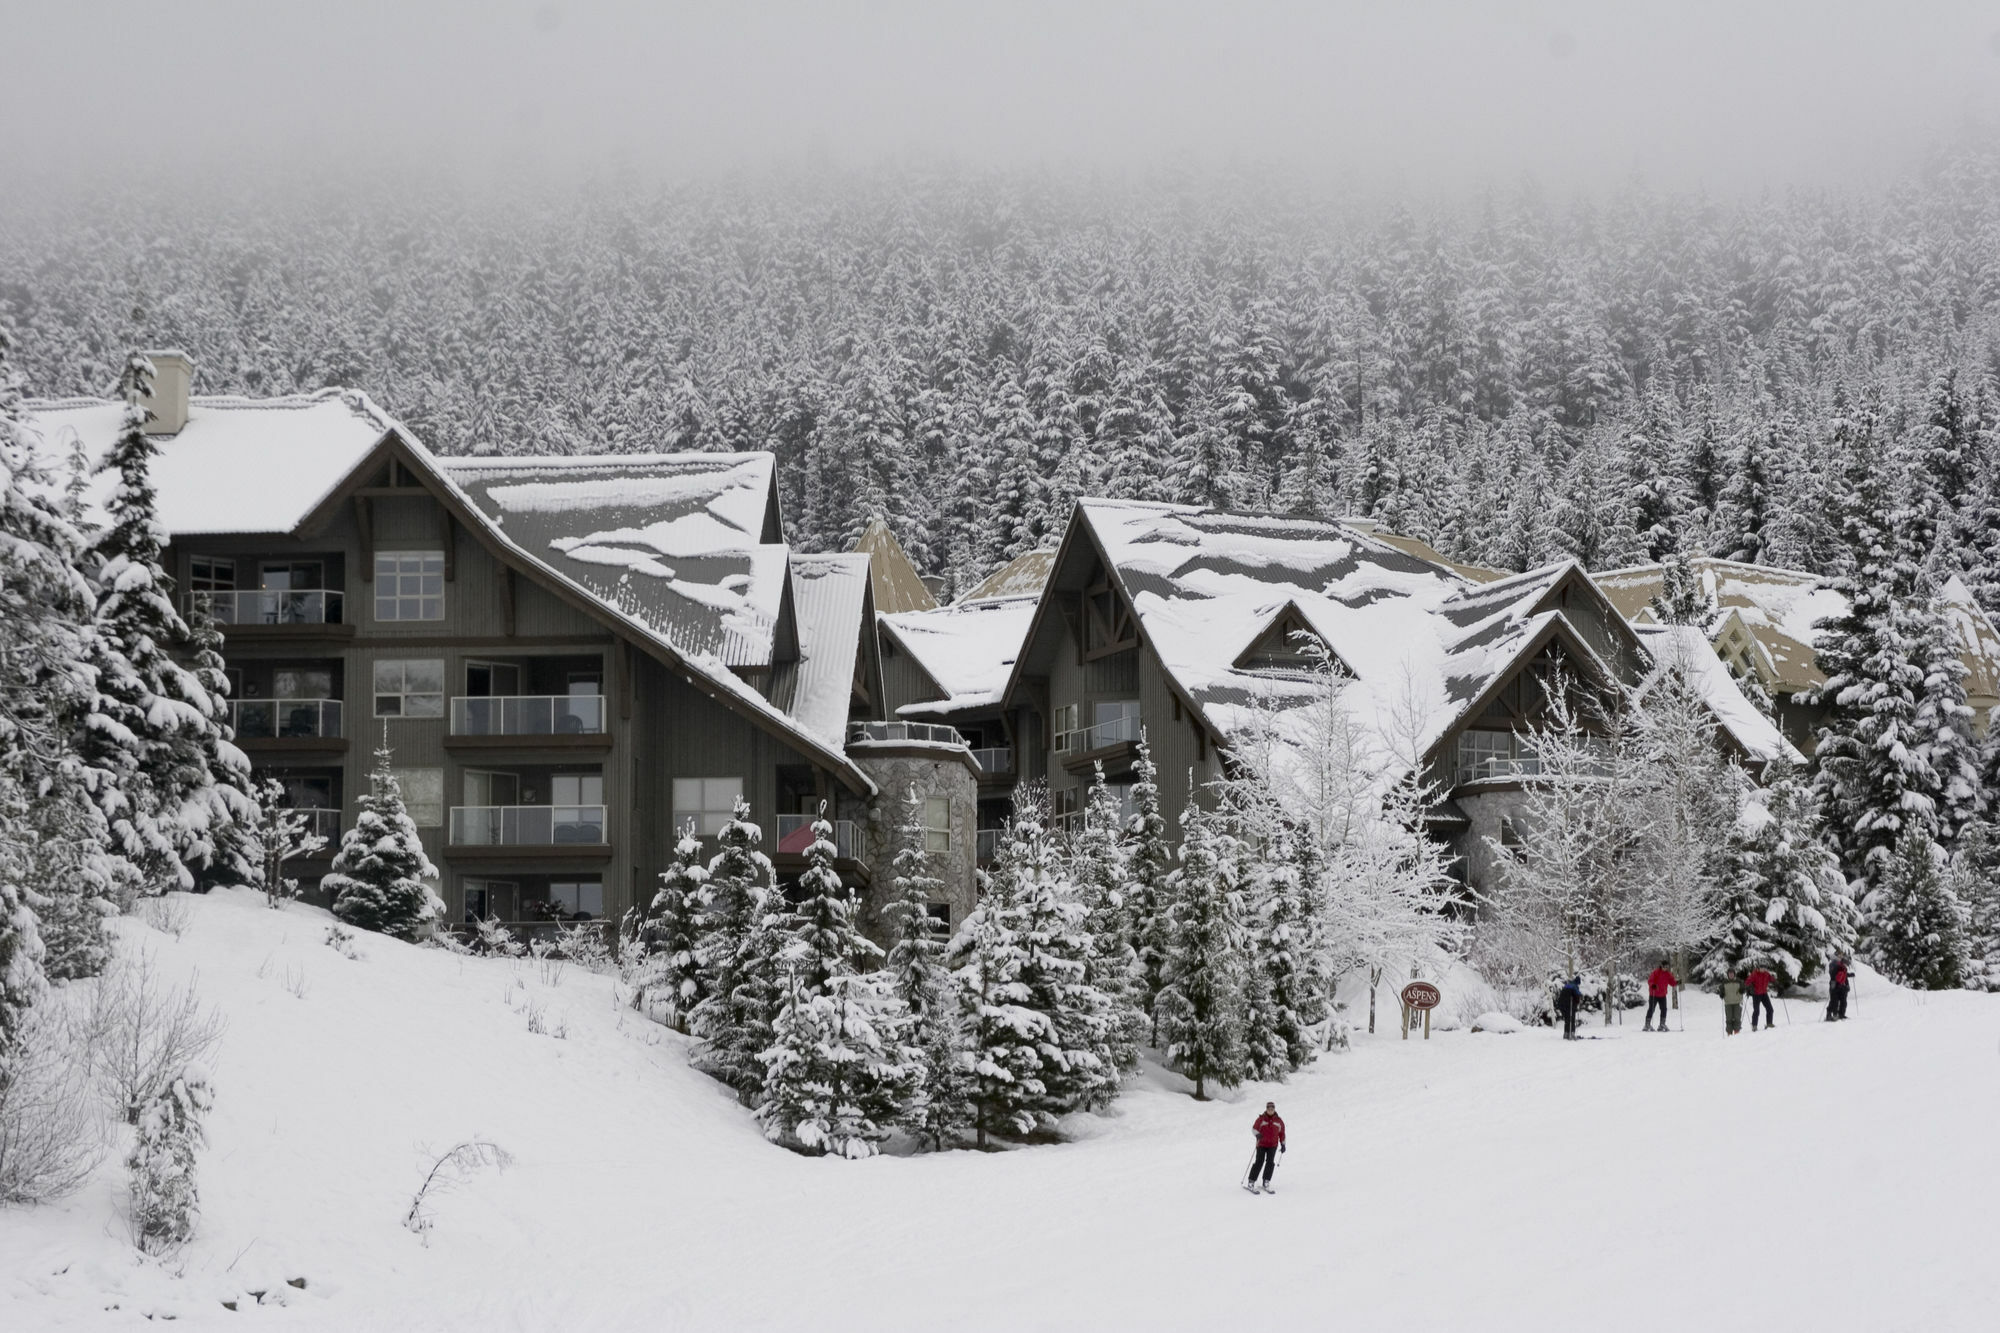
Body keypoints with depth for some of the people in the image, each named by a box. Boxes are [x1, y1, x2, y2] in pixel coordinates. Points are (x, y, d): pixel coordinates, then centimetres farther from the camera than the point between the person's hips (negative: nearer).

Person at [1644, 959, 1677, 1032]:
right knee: (1651, 1009, -2)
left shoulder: (1668, 974, 3)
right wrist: (1652, 985, -35)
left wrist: (1677, 982, -17)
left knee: (1664, 1009, 1)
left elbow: (1672, 982, 3)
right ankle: (1647, 1025, 4)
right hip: (1653, 994, -5)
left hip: (1663, 995, 5)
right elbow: (1650, 980, -15)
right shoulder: (1656, 972, -12)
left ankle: (1662, 1025, 9)